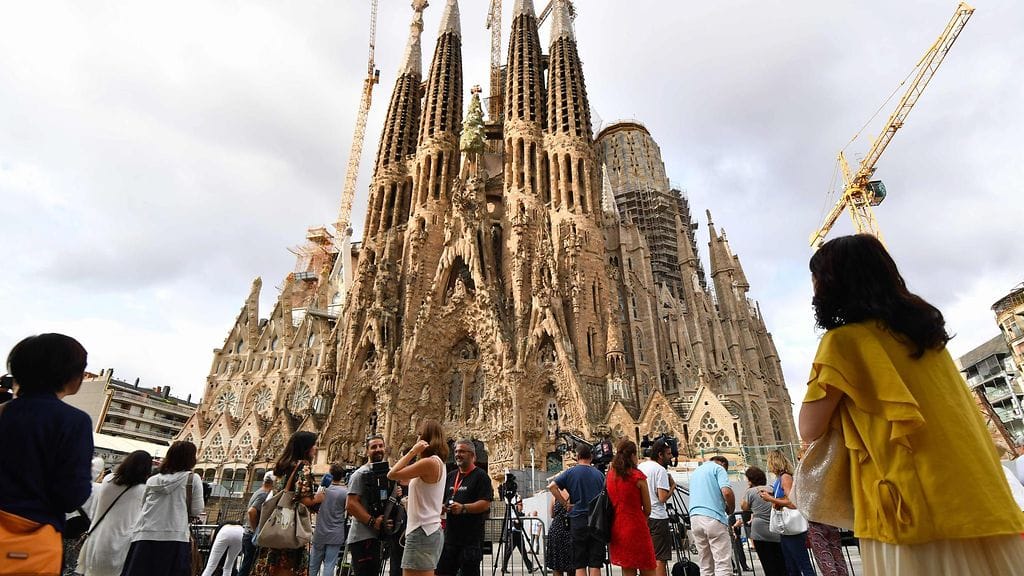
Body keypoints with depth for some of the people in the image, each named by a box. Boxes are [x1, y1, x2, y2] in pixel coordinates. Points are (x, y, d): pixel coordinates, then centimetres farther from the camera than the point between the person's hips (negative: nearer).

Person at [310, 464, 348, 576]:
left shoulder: (323, 488, -4)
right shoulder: (345, 492, -11)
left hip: (320, 533, 2)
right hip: (335, 535, -2)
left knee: (313, 565, 15)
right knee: (329, 565, 2)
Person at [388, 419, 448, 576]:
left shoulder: (429, 462, -16)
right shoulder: (438, 462, 14)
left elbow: (392, 475, -15)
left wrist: (412, 451, -9)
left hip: (422, 533, -10)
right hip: (431, 531, 10)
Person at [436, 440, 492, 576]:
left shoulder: (480, 476, -5)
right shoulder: (451, 477, 16)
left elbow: (485, 504, -14)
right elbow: (443, 501, 23)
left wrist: (463, 508, -26)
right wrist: (442, 507, 1)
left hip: (471, 538, -6)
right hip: (450, 535, 7)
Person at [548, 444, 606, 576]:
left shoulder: (571, 472, -2)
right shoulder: (599, 474, 6)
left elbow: (551, 487, -12)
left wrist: (565, 504, -6)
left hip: (578, 520, -2)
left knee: (580, 565, 5)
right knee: (595, 565, 7)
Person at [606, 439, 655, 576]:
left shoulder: (610, 476, 4)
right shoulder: (638, 476, -11)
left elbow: (610, 504, 10)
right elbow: (647, 510, -4)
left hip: (617, 529, 5)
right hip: (636, 528, -5)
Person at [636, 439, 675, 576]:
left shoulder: (640, 466, 11)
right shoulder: (660, 470, -13)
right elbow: (662, 497, -19)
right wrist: (673, 486, -4)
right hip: (657, 518, -8)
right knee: (660, 559, -2)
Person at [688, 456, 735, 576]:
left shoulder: (696, 471, 25)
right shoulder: (718, 468, 2)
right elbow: (727, 492, -13)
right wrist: (731, 509, 5)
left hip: (694, 517, 7)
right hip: (713, 518, -7)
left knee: (705, 566, 10)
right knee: (723, 564, -4)